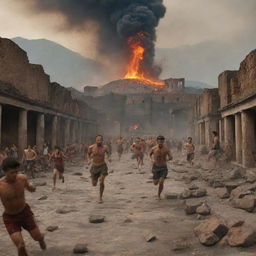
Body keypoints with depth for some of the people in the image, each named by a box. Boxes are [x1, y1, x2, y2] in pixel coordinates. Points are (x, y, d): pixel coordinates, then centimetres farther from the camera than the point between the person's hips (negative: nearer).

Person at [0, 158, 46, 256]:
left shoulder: (22, 178, -16)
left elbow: (30, 188, 7)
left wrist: (31, 187, -16)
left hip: (25, 212, 3)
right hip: (10, 218, -3)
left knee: (37, 237, 13)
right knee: (21, 247, -14)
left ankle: (40, 239, 52)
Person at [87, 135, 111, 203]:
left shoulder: (105, 147, -12)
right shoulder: (91, 148, -11)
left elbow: (108, 152, 11)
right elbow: (88, 154, 9)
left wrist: (109, 157, -8)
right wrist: (89, 160, -9)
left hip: (103, 166, -2)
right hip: (94, 167, 2)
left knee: (101, 182, -18)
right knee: (94, 184, 9)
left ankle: (100, 197, 3)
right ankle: (97, 178, 47)